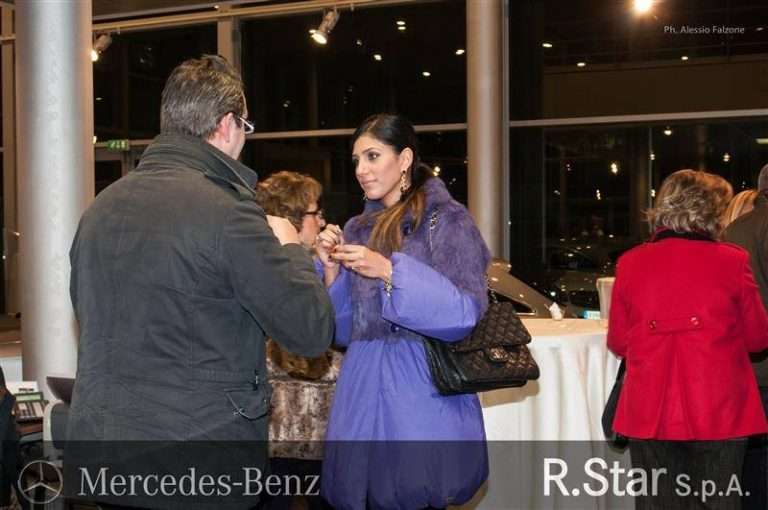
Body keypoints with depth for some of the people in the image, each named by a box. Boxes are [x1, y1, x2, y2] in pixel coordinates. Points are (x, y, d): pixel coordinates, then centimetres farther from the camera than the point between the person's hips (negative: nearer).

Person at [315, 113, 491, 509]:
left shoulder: (446, 220, -3)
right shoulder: (357, 230, 12)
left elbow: (464, 312, -14)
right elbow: (343, 329, 13)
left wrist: (390, 271, -20)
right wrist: (331, 271, -3)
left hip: (422, 388, -5)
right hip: (364, 388, 5)